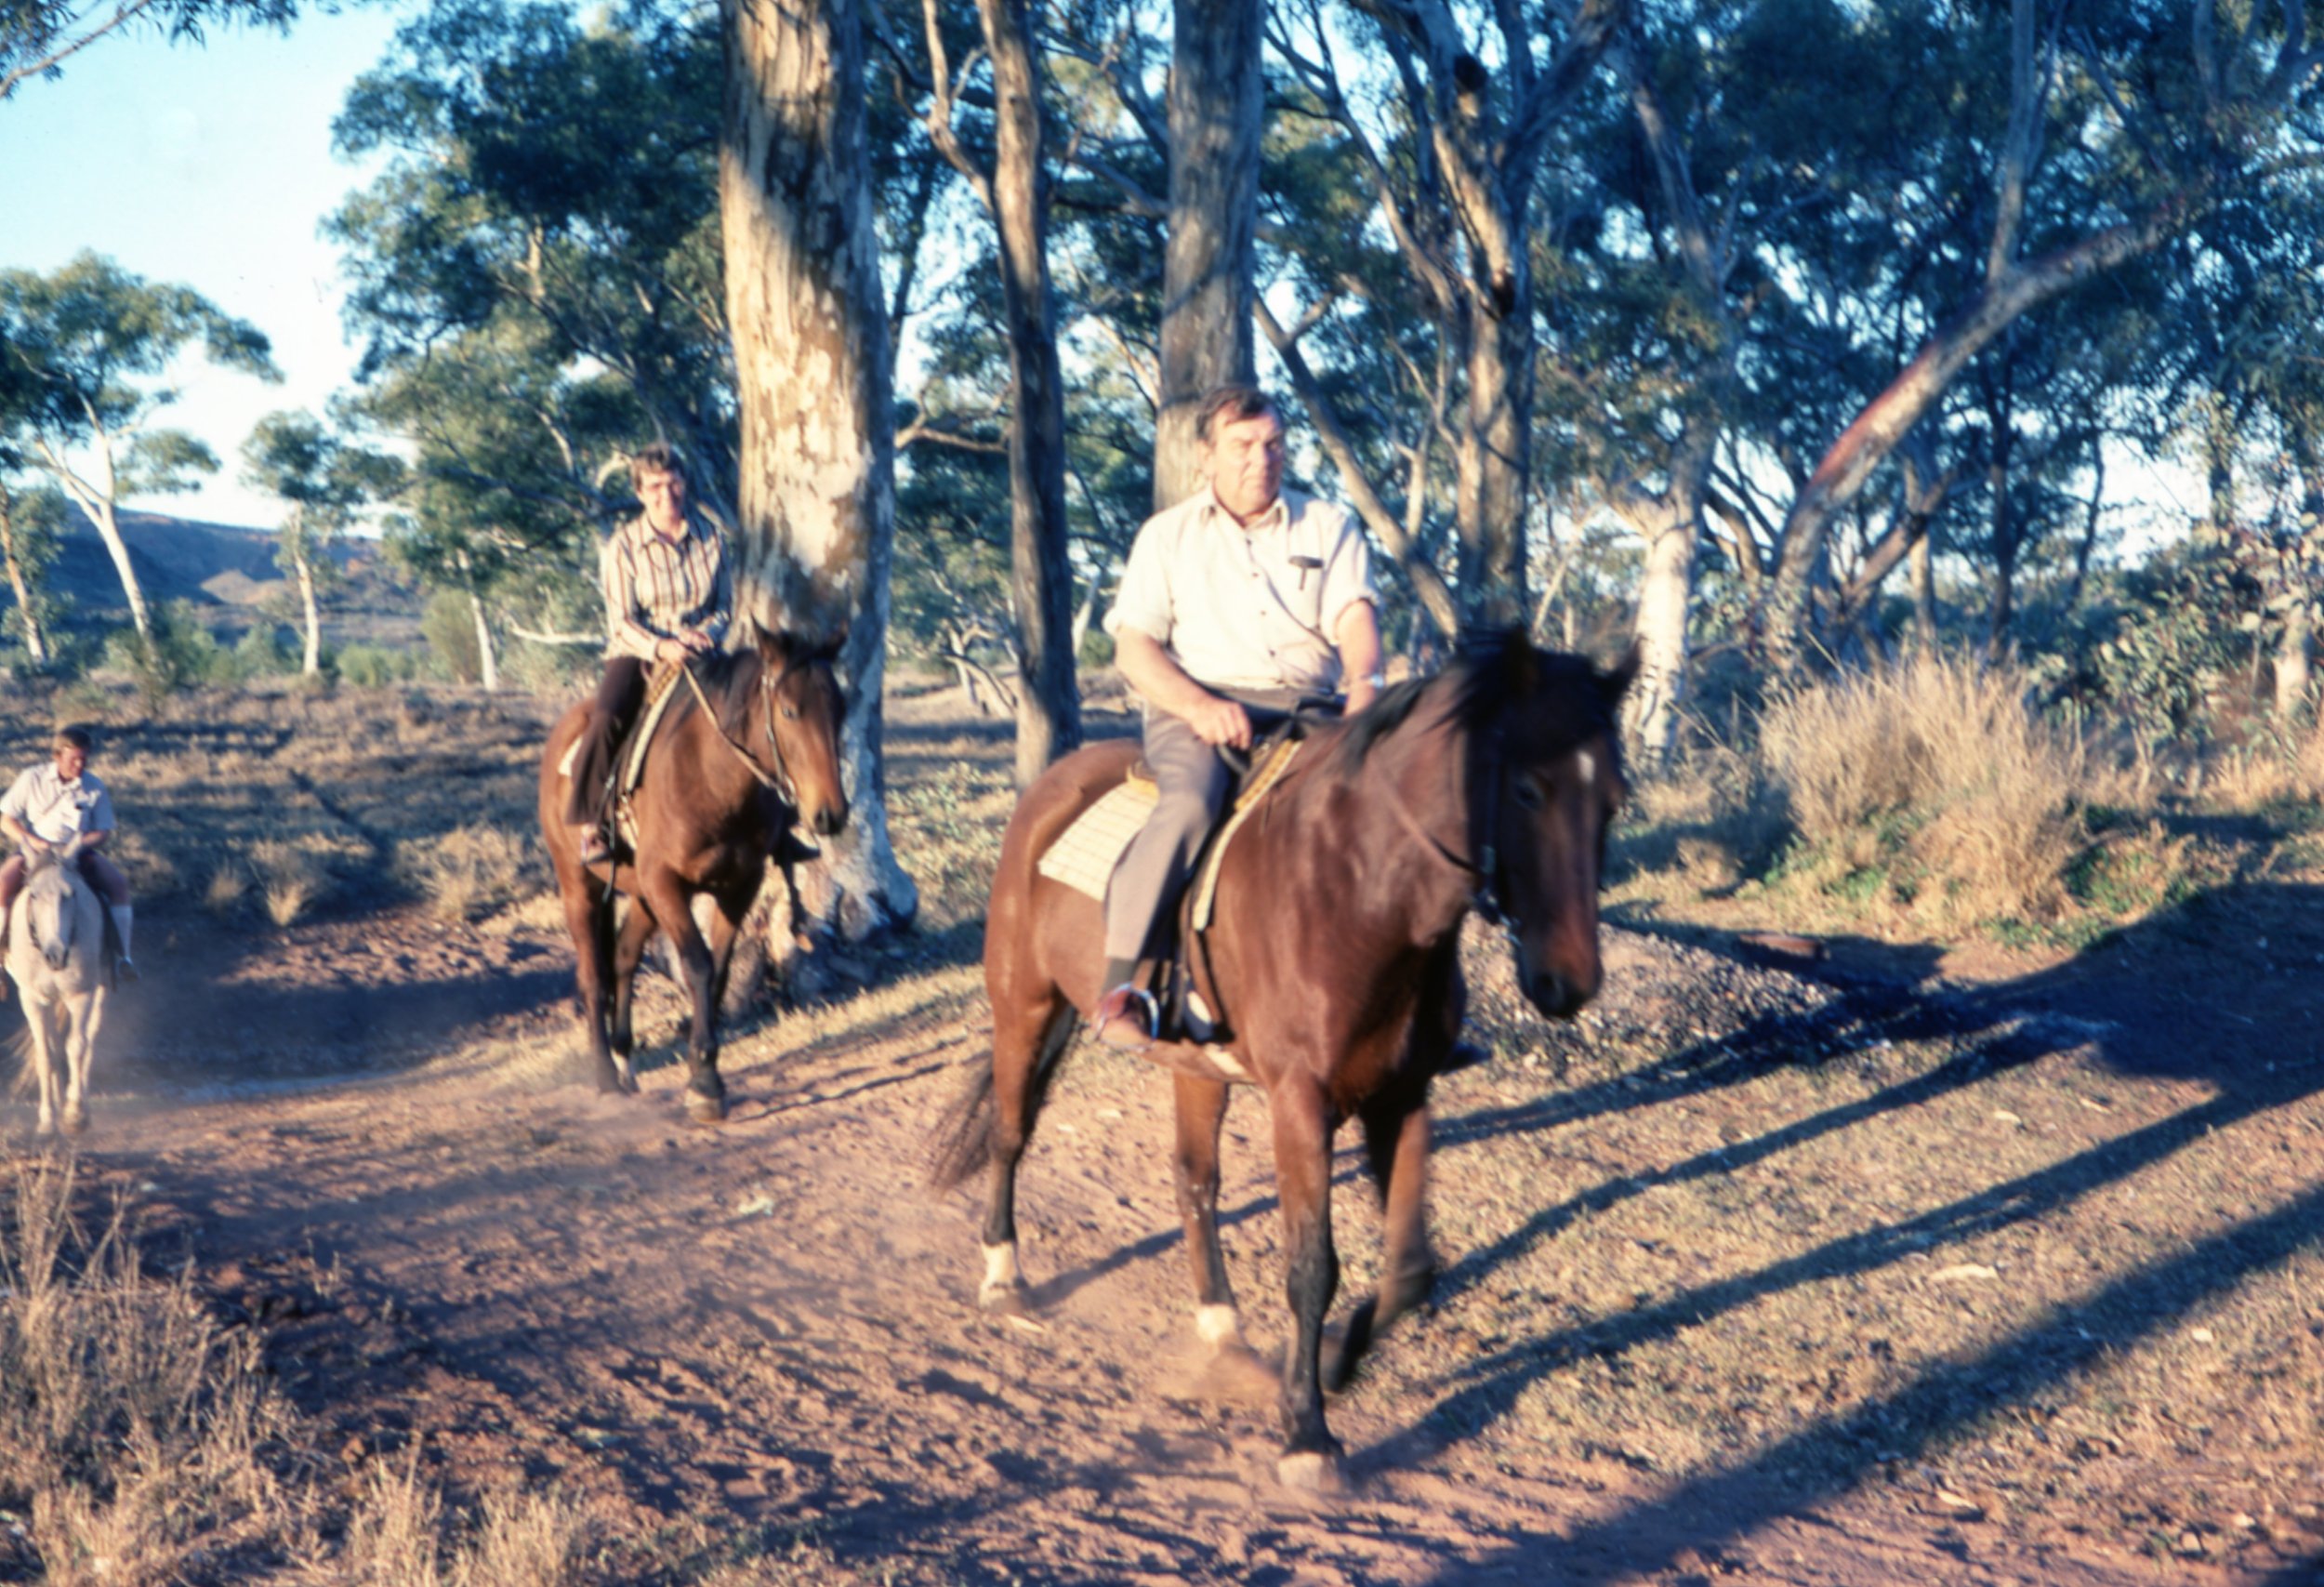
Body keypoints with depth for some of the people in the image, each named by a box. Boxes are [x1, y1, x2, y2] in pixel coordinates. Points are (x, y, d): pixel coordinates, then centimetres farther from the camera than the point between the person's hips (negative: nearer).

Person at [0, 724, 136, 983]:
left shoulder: (95, 787, -3)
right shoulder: (32, 779, -5)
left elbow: (103, 831, 0)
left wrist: (81, 845, -20)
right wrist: (34, 841, -18)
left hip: (78, 852, 1)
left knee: (118, 883, -22)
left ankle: (122, 955, -14)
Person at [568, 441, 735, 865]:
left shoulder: (712, 537, 5)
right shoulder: (624, 545, -4)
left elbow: (725, 606, 9)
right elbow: (622, 622, -7)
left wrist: (707, 632, -14)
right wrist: (660, 647, -26)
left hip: (698, 651, 3)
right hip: (638, 653, -2)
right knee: (606, 716, -30)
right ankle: (588, 822, -21)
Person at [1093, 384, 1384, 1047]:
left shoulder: (1329, 526, 16)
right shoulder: (1167, 535, 14)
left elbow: (1354, 614, 0)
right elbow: (1133, 647, 5)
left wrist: (1365, 682, -24)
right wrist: (1198, 704, -15)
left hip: (1310, 708, 2)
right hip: (1198, 706, -2)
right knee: (1189, 804, -35)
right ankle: (1119, 983, -32)